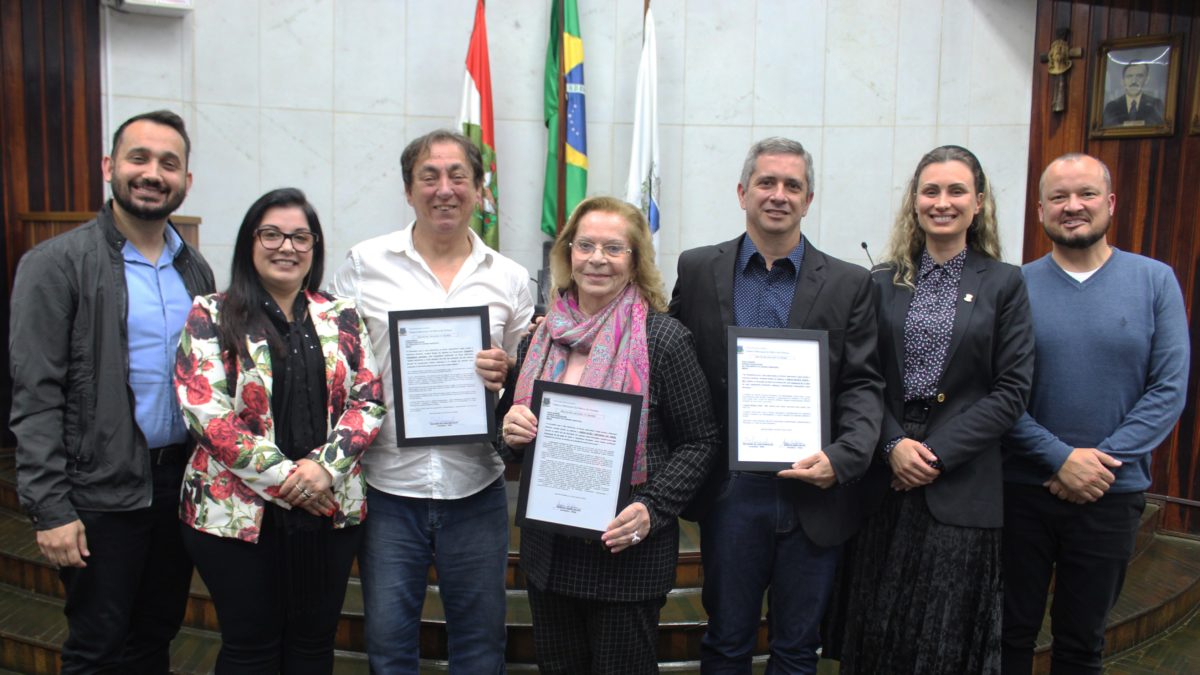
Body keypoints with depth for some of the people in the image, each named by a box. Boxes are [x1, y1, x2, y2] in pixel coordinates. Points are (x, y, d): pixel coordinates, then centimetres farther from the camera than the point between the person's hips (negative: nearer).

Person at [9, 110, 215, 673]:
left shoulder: (195, 269, 8)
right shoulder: (58, 263, -9)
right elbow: (35, 396, -12)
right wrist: (50, 509, -15)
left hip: (181, 483, 5)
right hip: (102, 493, -5)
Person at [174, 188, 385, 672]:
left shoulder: (341, 317, 7)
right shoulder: (211, 317, -2)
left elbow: (369, 401, 2)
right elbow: (205, 413, -11)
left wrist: (326, 465, -14)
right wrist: (284, 478, -15)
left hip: (330, 509, 3)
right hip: (237, 512, -2)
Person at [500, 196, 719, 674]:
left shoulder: (663, 338, -10)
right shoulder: (541, 337, 4)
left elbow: (699, 442, -7)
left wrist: (652, 509, -19)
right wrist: (511, 431, -7)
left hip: (627, 547, -4)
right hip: (548, 547, 5)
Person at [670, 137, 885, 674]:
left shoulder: (849, 284, 1)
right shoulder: (698, 270, 2)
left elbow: (864, 384, -2)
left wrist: (843, 458, -17)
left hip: (814, 494, 0)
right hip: (729, 493, 0)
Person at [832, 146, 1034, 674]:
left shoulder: (1003, 284, 1)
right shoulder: (885, 282, 7)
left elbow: (1011, 392, -4)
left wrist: (936, 452, -11)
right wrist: (893, 444, -10)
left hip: (960, 487, -2)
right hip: (883, 479, 2)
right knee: (874, 628, 8)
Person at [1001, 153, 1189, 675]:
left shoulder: (1155, 281, 0)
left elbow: (1170, 389, -6)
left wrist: (1101, 460, -14)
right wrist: (1060, 458, -18)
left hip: (1111, 495, 1)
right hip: (1022, 490, -1)